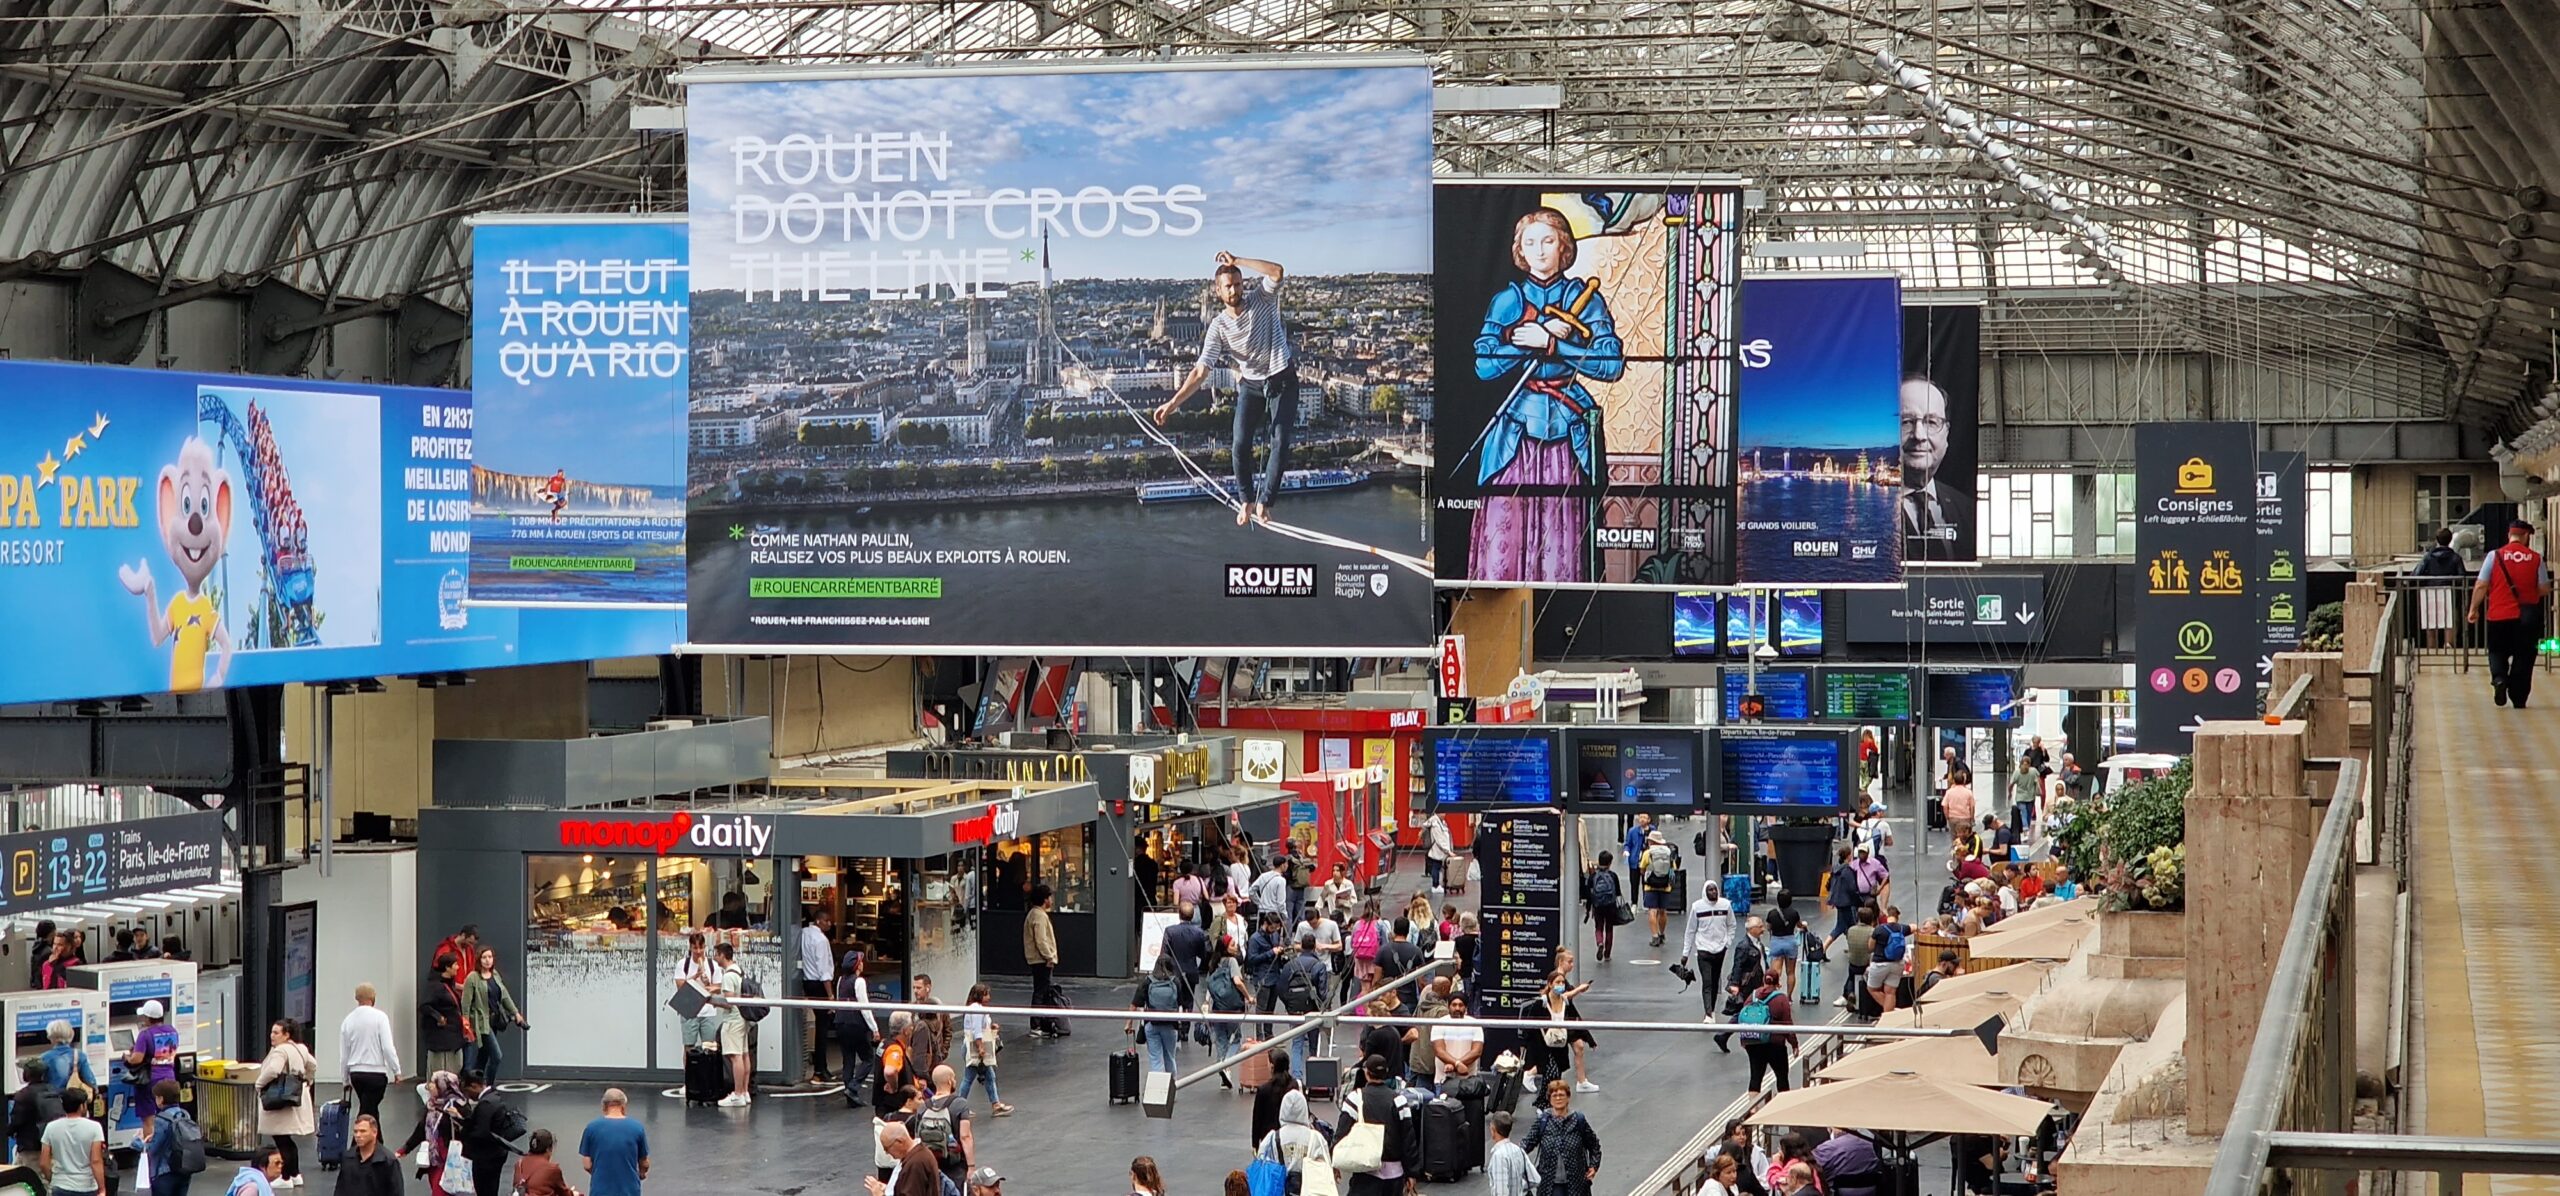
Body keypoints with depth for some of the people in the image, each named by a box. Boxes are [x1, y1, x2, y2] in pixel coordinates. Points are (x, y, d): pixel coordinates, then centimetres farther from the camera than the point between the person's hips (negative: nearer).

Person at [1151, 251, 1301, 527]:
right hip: (1251, 385, 1)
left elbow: (1277, 272, -28)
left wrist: (1237, 262, -26)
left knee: (1280, 443, -10)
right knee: (1240, 445, -7)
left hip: (1283, 382, -1)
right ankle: (1245, 499, 10)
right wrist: (1174, 402, -23)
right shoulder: (1218, 326, -11)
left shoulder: (1262, 300, -9)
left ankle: (1264, 501, -5)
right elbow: (1201, 371, -14)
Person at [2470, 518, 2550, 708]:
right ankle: (2519, 698, 11)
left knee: (2497, 651, 16)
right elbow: (2545, 590, 1)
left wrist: (2474, 609, 5)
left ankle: (2499, 678, -11)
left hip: (2499, 615, 0)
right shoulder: (2536, 558, -2)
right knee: (2523, 657, 10)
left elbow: (2480, 586, -6)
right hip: (2527, 617, 0)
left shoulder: (2495, 556, -4)